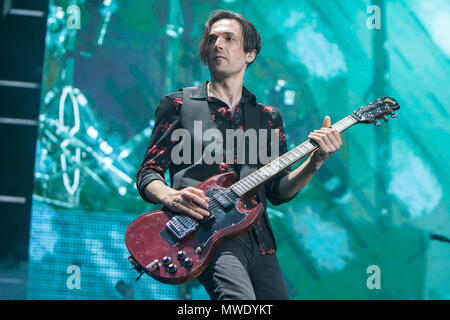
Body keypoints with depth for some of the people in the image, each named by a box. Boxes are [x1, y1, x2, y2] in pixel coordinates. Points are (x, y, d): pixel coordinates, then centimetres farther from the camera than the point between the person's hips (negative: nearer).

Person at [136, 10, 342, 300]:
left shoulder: (268, 117, 17)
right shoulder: (178, 105, 9)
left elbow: (278, 191, 12)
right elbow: (148, 174, 6)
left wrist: (314, 162, -5)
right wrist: (171, 197, -16)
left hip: (259, 238, 5)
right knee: (239, 297, -30)